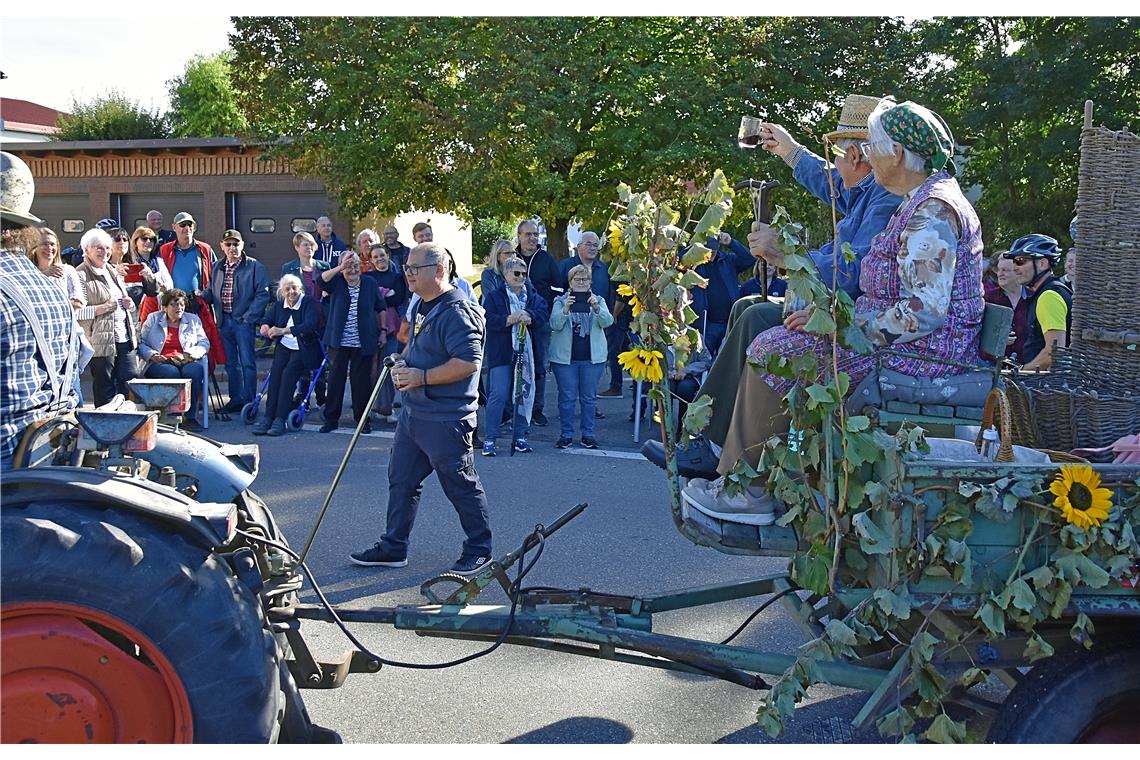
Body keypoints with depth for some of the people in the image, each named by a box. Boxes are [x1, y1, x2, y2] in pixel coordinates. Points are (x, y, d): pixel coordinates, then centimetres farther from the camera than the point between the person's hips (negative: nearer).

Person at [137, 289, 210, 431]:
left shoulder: (193, 320, 18)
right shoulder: (153, 319, 15)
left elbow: (204, 343, 9)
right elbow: (141, 343, 10)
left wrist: (188, 355, -8)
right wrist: (152, 355, -10)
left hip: (186, 362, 1)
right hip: (159, 363, -1)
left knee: (195, 371, -35)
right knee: (172, 373, -37)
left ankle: (189, 417, -30)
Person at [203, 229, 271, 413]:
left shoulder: (254, 266, -5)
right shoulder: (217, 267, 13)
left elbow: (263, 294, -10)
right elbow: (212, 293, 18)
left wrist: (249, 316, -14)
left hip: (243, 321, -6)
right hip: (224, 320, 6)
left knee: (247, 362, -4)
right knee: (230, 363, 11)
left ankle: (249, 401, 0)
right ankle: (235, 399, 19)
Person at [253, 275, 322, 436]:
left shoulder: (309, 303, -7)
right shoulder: (278, 305, 11)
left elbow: (310, 325, -22)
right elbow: (266, 320, 14)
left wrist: (283, 330, -31)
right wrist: (264, 326, -13)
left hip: (304, 349, -4)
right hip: (284, 347, 4)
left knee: (288, 372, -28)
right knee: (275, 371, -24)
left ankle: (280, 419, -30)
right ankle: (267, 416, -27)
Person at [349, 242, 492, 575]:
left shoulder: (456, 311, -19)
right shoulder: (422, 307, 13)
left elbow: (469, 362, -27)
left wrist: (422, 376, -23)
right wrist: (401, 362, 6)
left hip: (446, 419, -10)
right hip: (413, 413, 10)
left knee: (461, 485, 3)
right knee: (401, 480, 15)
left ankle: (479, 550, 17)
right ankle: (393, 547, 27)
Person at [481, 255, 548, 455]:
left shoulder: (532, 295, 13)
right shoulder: (494, 296, 2)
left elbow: (543, 314, -1)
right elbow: (487, 319, -10)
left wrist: (528, 316, -19)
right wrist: (510, 319, -22)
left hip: (526, 351, 4)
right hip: (501, 352, -4)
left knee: (525, 394, 6)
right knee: (499, 394, -9)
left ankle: (519, 437, 19)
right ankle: (489, 439, -2)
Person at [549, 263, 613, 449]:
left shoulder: (598, 300, 9)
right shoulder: (561, 301, 5)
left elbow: (607, 322, -8)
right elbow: (554, 324, -10)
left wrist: (596, 308, -26)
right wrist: (566, 309, -26)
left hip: (592, 357, 1)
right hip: (565, 356, -1)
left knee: (589, 397, 5)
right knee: (567, 397, 1)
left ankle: (588, 434, 13)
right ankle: (566, 434, 10)